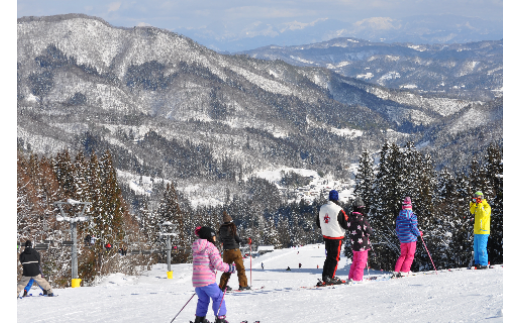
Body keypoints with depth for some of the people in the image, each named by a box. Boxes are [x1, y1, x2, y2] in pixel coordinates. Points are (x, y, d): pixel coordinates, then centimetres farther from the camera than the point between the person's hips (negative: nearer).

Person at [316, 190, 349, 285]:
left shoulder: (322, 208, 4)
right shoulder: (338, 210, -18)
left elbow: (318, 223, 14)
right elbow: (346, 224, -14)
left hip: (326, 236, 6)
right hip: (336, 237, -6)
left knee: (329, 256, 17)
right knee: (335, 257, 0)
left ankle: (325, 276, 17)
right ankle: (329, 278, -4)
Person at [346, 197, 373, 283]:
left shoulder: (350, 219, 2)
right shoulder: (362, 219, -20)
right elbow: (369, 231, -13)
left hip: (353, 244, 7)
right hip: (362, 244, -7)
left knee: (355, 261, 19)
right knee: (361, 262, 1)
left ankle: (351, 277, 22)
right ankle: (357, 278, 0)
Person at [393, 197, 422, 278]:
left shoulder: (399, 217, 4)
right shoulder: (413, 216, -11)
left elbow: (397, 229, 8)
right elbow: (413, 228, -14)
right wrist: (419, 233, 4)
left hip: (402, 240, 5)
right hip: (411, 238, -5)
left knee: (403, 255, 15)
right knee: (410, 256, 4)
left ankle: (396, 271, 5)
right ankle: (404, 272, -6)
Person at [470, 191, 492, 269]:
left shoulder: (486, 206, -10)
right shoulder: (478, 206, 15)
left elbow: (483, 214, -26)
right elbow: (472, 211, 29)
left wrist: (480, 205, -26)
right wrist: (472, 203, 17)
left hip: (483, 231, -9)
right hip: (477, 231, 9)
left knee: (481, 248, -10)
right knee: (476, 248, 12)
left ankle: (483, 264, -7)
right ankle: (477, 263, 19)